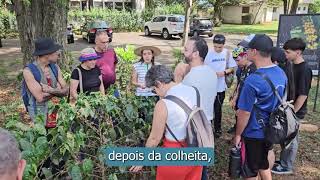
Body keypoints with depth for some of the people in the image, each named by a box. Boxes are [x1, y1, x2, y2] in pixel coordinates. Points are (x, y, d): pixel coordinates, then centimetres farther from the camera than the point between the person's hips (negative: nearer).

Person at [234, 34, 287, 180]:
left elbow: (245, 113, -21)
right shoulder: (281, 73, -2)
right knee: (263, 164, 26)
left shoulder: (253, 81, -28)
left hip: (253, 133, -7)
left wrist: (238, 135, -7)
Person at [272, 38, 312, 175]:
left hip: (295, 112, -8)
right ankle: (284, 161, 34)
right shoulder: (293, 66, 5)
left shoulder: (304, 70, -22)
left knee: (290, 139, 6)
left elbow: (303, 95, -22)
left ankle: (286, 166, 21)